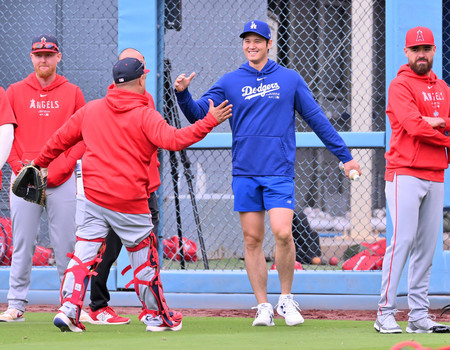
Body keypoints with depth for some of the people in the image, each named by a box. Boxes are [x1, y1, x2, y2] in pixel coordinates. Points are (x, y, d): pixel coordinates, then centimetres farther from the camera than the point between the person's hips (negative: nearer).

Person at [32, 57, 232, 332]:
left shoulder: (90, 110, 8)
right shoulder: (145, 115, -8)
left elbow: (60, 140, 18)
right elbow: (173, 139, -21)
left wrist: (38, 163, 33)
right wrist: (210, 121, -18)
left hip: (93, 196, 4)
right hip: (130, 201, -4)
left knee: (84, 255, 5)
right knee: (145, 259, 9)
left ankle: (68, 309, -8)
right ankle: (157, 317, 20)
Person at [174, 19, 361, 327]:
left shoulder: (290, 79, 6)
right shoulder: (230, 83, 8)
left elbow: (317, 119, 8)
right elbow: (199, 114, 5)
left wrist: (345, 156, 8)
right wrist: (183, 94, -15)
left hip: (279, 172, -2)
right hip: (244, 172, 2)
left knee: (283, 233, -16)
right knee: (252, 240, 2)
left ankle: (286, 299, 2)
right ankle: (263, 306, 10)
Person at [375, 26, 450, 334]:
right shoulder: (400, 86, -4)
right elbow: (415, 127, -16)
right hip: (405, 173, -7)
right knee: (402, 240, -13)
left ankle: (419, 317, 6)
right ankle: (386, 314, -13)